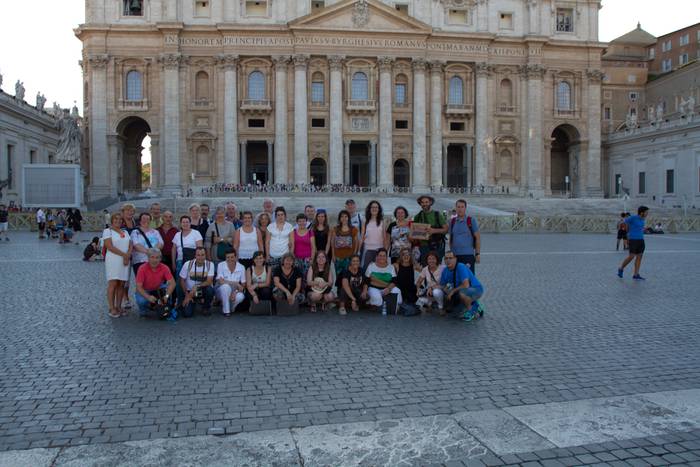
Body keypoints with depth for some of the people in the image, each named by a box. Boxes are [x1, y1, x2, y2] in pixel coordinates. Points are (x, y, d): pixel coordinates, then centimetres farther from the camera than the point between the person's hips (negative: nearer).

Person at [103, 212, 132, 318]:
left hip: (125, 261, 5)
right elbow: (109, 246, -11)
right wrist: (123, 254, -14)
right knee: (113, 284, -7)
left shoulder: (125, 232, 18)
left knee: (121, 284, 4)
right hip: (113, 260, -5)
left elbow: (130, 246, 10)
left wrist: (128, 256, -10)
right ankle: (112, 309, -4)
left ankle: (118, 307, 10)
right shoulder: (107, 231, 1)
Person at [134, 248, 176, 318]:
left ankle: (166, 309, -8)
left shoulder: (164, 268, -18)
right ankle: (143, 311, 3)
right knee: (141, 300, -33)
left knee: (167, 288, -27)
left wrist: (166, 296, -41)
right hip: (145, 291, -2)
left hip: (159, 289, 2)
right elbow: (139, 287, -25)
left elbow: (172, 283, -24)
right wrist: (148, 297, -41)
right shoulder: (142, 269, -22)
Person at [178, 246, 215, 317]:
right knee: (187, 313, -18)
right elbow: (182, 280, -3)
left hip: (203, 290, 1)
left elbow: (209, 281, -19)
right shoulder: (187, 264, -12)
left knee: (210, 289, -34)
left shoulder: (210, 264, -14)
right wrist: (187, 295, -8)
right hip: (189, 291, 0)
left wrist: (197, 286, -32)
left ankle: (206, 307, -1)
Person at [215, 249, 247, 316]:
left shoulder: (241, 267, -9)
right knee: (226, 286, -36)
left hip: (234, 293, 1)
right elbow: (221, 281, -24)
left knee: (240, 296, -32)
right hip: (221, 291, -1)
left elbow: (243, 285, -5)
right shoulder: (221, 265, -13)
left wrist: (235, 292, -24)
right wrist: (236, 284, -26)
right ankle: (226, 311, -20)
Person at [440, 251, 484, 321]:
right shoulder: (445, 270, -2)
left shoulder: (461, 267, -25)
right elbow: (442, 286, 7)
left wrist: (453, 291, -22)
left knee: (461, 293, -37)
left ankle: (471, 311, -10)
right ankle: (474, 305, 16)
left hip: (476, 289, -8)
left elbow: (466, 285, -33)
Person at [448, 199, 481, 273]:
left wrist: (477, 254, -6)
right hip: (455, 255, 4)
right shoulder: (452, 221, 11)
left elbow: (477, 238, 0)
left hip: (468, 255, -3)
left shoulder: (471, 220, 1)